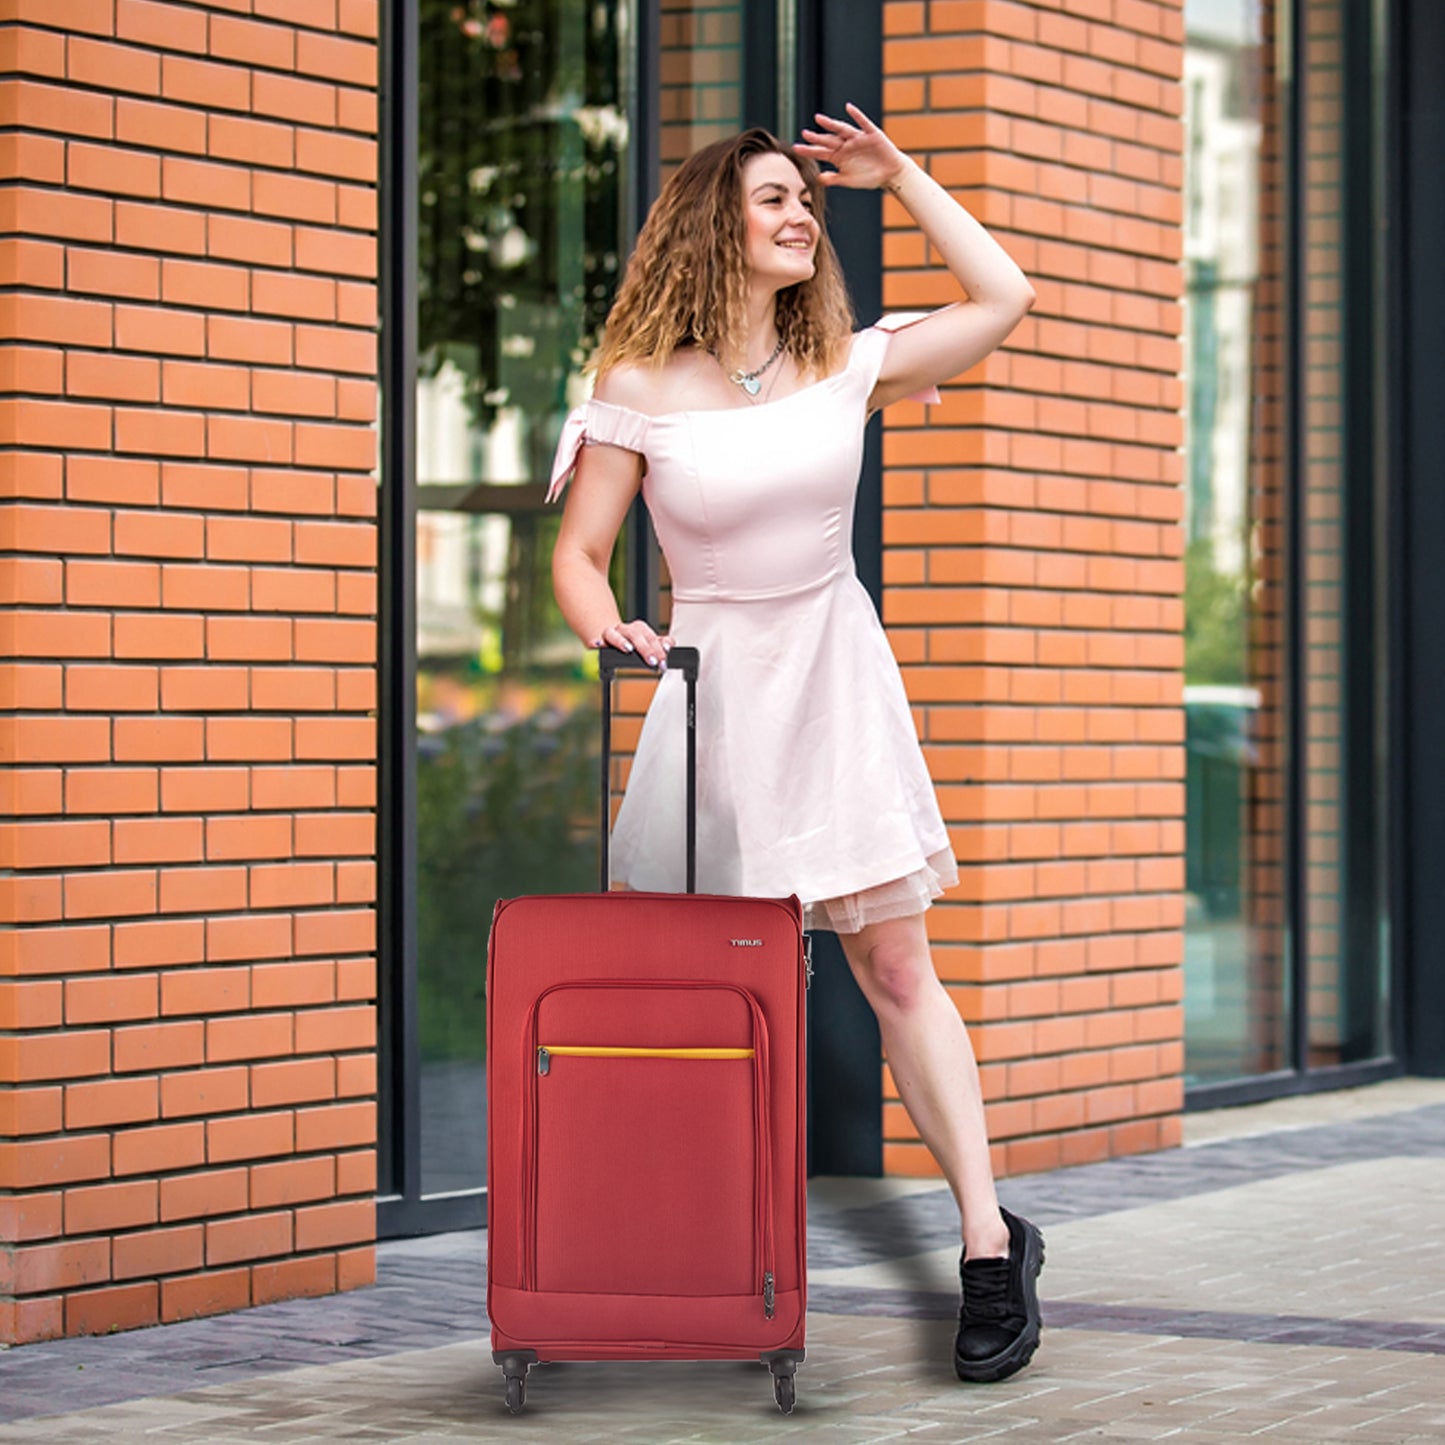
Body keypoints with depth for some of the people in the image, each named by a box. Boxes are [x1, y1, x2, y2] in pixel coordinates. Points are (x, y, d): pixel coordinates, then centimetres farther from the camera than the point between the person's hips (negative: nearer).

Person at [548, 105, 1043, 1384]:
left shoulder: (846, 366, 3)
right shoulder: (642, 388, -4)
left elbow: (1004, 298, 6)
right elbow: (580, 554, 0)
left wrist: (897, 175, 5)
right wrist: (607, 628, -22)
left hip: (836, 678, 1)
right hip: (712, 686, -1)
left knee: (895, 965, -2)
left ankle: (991, 1245, -1)